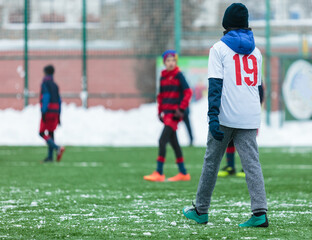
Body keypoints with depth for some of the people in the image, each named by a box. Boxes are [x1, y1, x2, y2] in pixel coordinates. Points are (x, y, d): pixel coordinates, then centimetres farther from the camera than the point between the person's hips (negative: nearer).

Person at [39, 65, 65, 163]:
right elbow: (59, 101, 15)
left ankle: (57, 148, -23)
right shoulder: (55, 85, 15)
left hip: (48, 111, -7)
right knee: (50, 133, 8)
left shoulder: (45, 83, -7)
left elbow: (46, 98, -19)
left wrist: (43, 112, -20)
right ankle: (50, 156, 3)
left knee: (42, 133, -5)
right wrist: (58, 116, 18)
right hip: (56, 112, 7)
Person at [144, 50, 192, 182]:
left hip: (174, 113, -8)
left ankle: (159, 173, -14)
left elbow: (188, 92, -11)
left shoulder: (178, 75, -7)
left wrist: (181, 109, -15)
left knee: (162, 140, -14)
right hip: (166, 112, 8)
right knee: (173, 142, 10)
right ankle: (183, 173, 16)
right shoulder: (163, 77, 13)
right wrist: (160, 112, 14)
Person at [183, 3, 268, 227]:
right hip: (250, 118, 4)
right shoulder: (255, 51, 13)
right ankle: (260, 211, -15)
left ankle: (201, 210, 18)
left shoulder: (219, 49, -3)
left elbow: (215, 85, -12)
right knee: (252, 162, -2)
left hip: (225, 116, -4)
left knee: (211, 162, 9)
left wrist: (213, 118, -18)